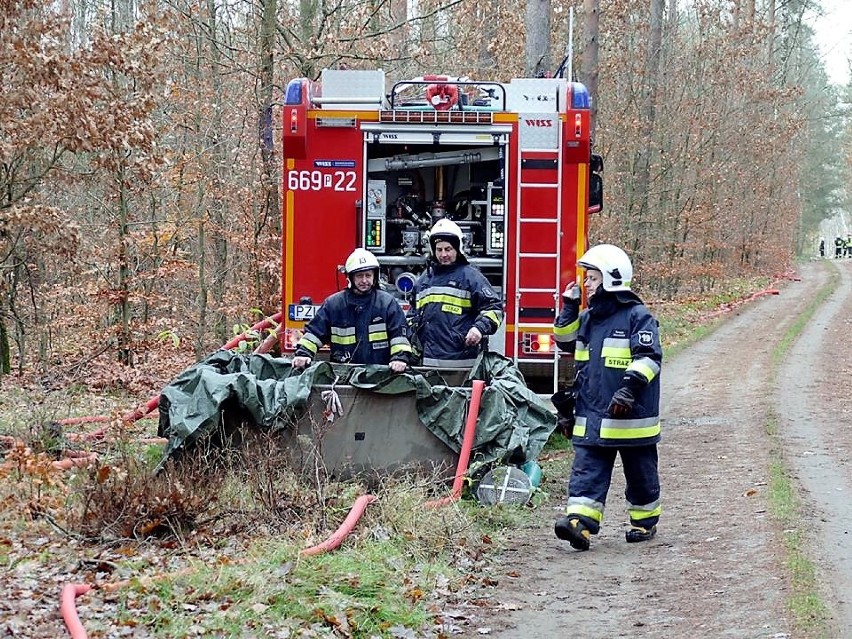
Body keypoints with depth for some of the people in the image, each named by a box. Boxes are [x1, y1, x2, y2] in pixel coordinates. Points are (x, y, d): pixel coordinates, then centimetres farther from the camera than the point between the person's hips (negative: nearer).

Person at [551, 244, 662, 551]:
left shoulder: (638, 317, -10)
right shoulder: (588, 317, 11)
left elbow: (649, 357, -17)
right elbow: (565, 341, 23)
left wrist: (630, 387, -29)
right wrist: (569, 308, 9)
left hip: (630, 415, -6)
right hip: (591, 416, 6)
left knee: (640, 472, 10)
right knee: (587, 470, -7)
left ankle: (645, 522, 26)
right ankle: (580, 522, -16)